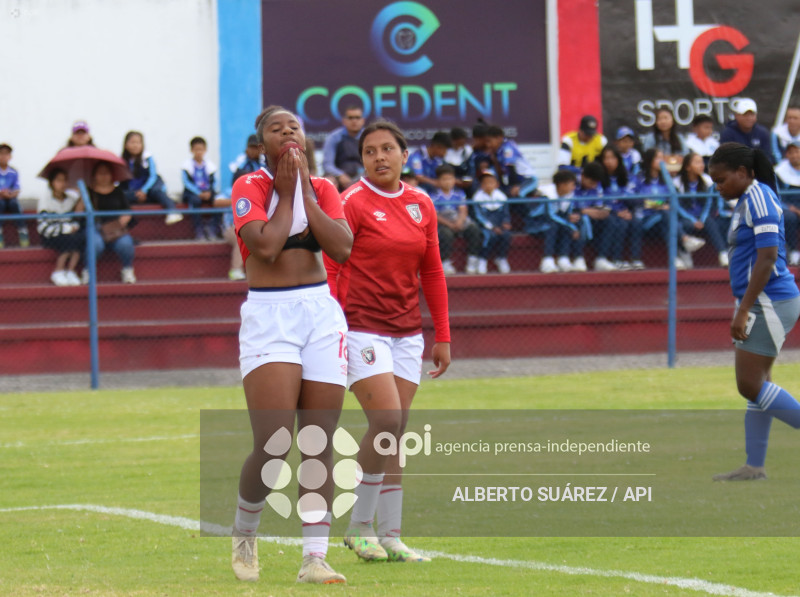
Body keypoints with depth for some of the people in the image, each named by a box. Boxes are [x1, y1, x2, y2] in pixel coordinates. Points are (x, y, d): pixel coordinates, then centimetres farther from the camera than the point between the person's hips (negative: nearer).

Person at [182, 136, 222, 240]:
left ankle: (214, 227, -25)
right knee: (195, 200, -37)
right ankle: (199, 230, -34)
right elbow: (187, 182, -7)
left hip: (208, 193, 2)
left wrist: (210, 192, -15)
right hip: (192, 193, -2)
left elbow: (215, 181, 5)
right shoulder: (187, 165, 3)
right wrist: (199, 193, -19)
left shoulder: (210, 165, 11)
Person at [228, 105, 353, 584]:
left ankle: (315, 558, 4)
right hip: (269, 315, -4)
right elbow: (265, 246, -18)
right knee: (273, 446, -13)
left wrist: (305, 191, -5)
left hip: (322, 311, 4)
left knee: (319, 445, 1)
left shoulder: (323, 189, 9)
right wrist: (286, 193, -7)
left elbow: (342, 248, -6)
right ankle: (245, 534, 13)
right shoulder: (250, 187, -3)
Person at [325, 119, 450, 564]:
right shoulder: (352, 204, -7)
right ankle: (360, 526, -4)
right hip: (361, 327, -6)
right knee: (387, 419, -16)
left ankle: (391, 536, 9)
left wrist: (443, 336, 14)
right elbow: (330, 271, -8)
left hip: (406, 333, 6)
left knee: (396, 434, 5)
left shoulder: (421, 205, 10)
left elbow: (432, 273, 16)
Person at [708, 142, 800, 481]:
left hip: (769, 303, -10)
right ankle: (754, 467, 10)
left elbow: (767, 257, -22)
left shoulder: (759, 199, -14)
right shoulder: (747, 201, 16)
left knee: (750, 386, -11)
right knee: (756, 384, 9)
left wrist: (743, 311, -22)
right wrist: (744, 311, 22)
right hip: (761, 305, 10)